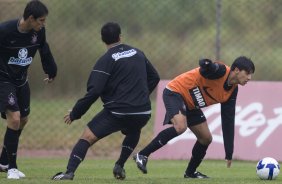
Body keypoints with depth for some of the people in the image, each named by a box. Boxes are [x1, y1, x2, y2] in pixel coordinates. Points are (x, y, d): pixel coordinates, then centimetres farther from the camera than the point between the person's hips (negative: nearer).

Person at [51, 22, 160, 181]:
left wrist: (75, 114, -6)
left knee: (87, 137, 0)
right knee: (133, 132, 38)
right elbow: (154, 77, 20)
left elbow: (94, 91, -13)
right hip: (143, 112, 5)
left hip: (117, 112, -5)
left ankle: (69, 172, -17)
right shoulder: (138, 53, 12)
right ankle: (120, 166, 27)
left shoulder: (106, 60, -5)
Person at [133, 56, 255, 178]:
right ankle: (142, 155, -24)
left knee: (206, 138, 9)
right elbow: (203, 64, -44)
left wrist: (229, 154, 1)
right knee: (180, 127, -32)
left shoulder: (232, 91, -1)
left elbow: (228, 122, 3)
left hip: (191, 105, 9)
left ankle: (190, 172, 31)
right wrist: (206, 64, -68)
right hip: (175, 92, -9)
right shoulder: (221, 71, -24)